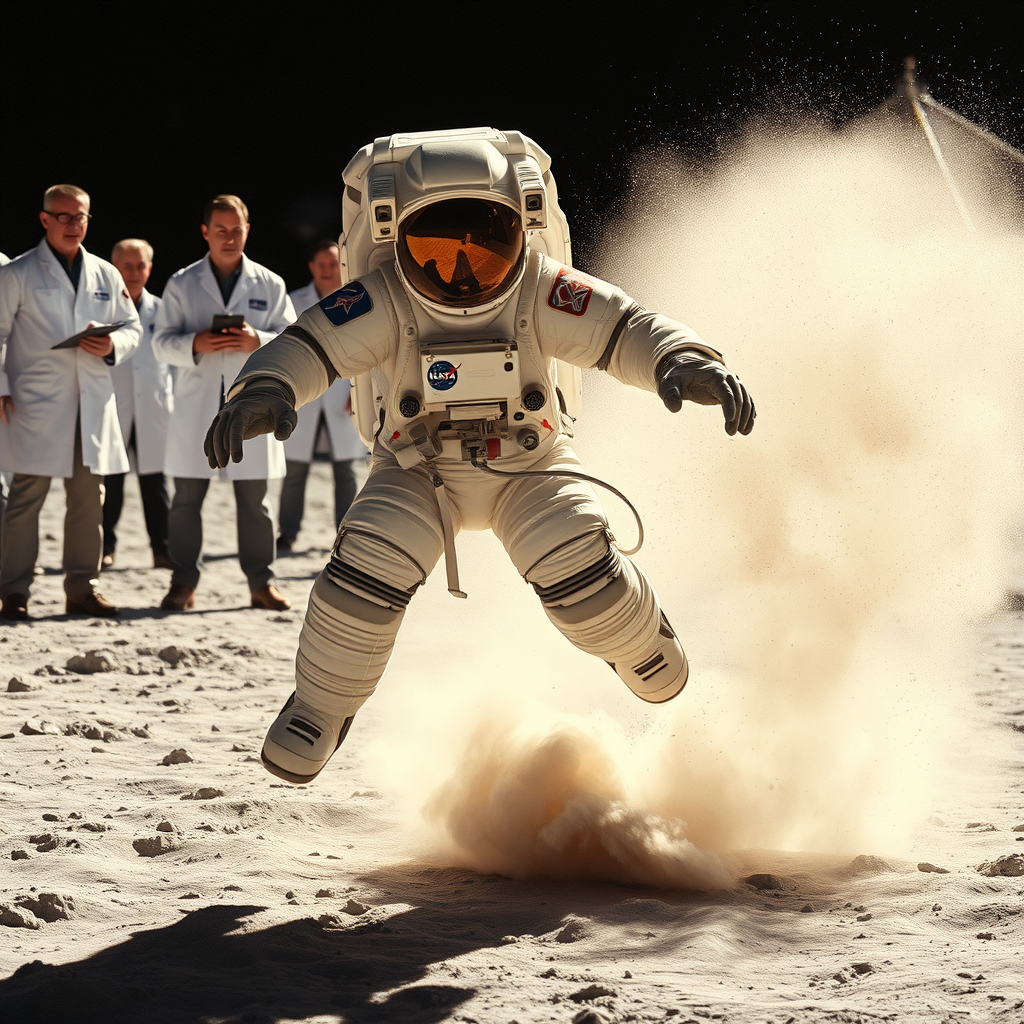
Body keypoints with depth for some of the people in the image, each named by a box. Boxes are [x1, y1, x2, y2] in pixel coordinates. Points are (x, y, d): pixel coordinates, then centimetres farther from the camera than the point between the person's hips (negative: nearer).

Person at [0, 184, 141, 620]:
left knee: (89, 497, 7)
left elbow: (132, 327, 19)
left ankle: (82, 588, 15)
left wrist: (113, 346, -4)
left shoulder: (105, 275, 14)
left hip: (93, 401, 5)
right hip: (35, 402, -4)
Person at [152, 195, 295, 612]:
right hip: (196, 403, 0)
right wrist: (195, 344, -17)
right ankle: (183, 584, 8)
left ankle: (261, 582, 11)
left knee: (254, 499, 4)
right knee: (187, 498, 1)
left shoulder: (269, 285, 8)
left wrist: (258, 341, -15)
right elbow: (161, 342, 3)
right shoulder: (182, 284, 6)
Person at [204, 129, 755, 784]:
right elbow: (308, 346, -30)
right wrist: (263, 390, -53)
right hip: (422, 471, 0)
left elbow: (627, 332, -29)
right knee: (367, 575, -22)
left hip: (529, 466, 0)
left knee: (582, 581, -19)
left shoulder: (540, 294, -23)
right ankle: (322, 705, 4)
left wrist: (684, 362, -51)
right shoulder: (386, 303, -24)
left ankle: (641, 645, 18)